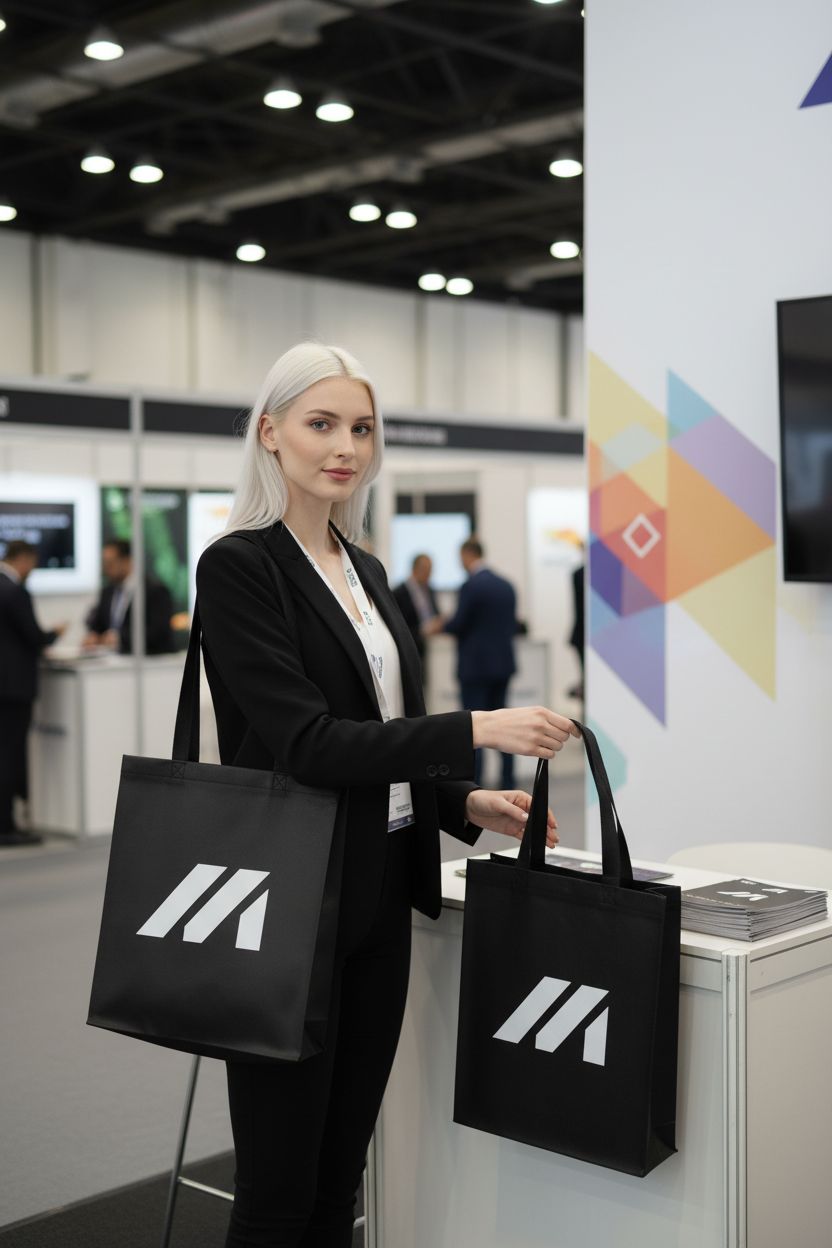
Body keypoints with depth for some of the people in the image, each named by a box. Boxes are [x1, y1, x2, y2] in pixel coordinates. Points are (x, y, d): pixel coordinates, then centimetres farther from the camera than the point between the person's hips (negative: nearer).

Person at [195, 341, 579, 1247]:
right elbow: (306, 741, -22)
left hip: (378, 895, 8)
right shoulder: (238, 566, -13)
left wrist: (465, 802, 4)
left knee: (341, 1172, 16)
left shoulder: (363, 569, 12)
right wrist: (477, 728, -27)